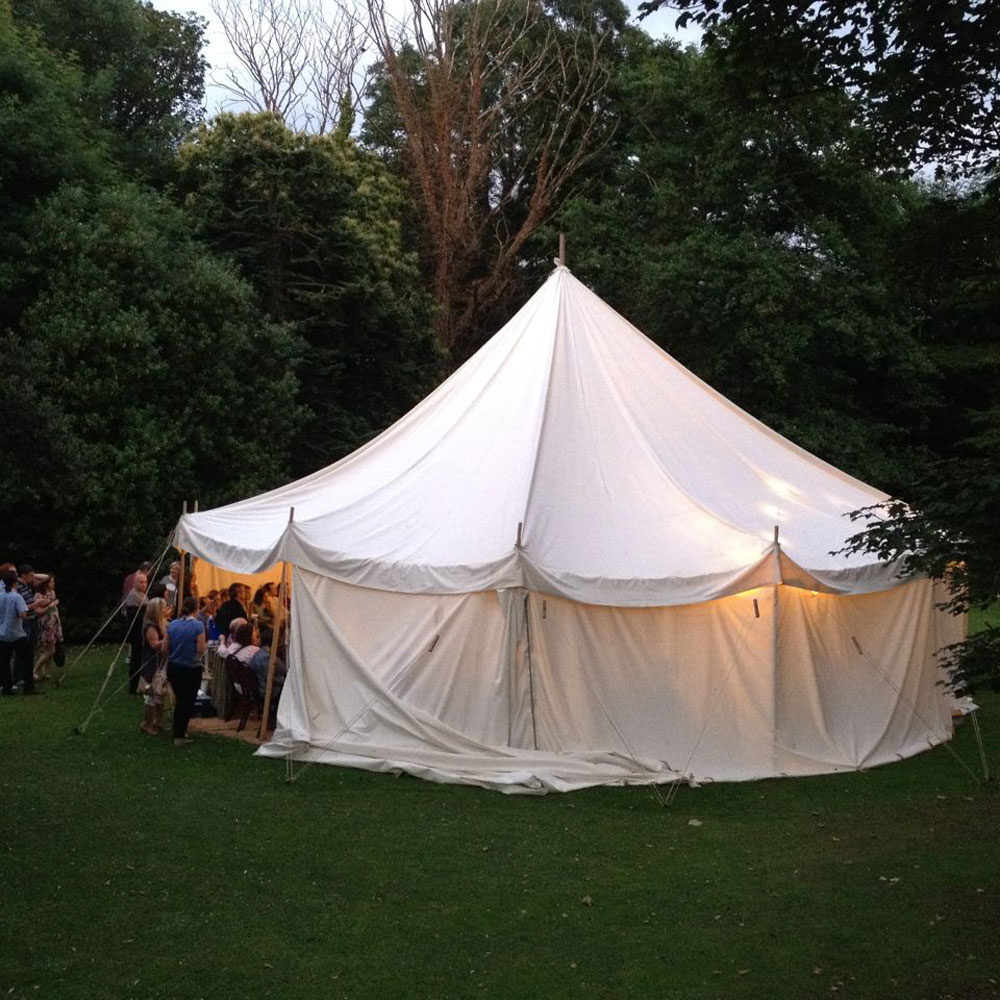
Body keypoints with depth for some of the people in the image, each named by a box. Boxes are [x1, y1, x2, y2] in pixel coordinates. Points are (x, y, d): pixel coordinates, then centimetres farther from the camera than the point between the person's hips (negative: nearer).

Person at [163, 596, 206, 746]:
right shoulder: (198, 625, -14)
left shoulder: (172, 625, 1)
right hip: (191, 669, -5)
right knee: (188, 702, 7)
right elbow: (201, 649, -17)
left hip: (173, 667, 5)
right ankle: (180, 736, 5)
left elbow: (164, 648, 1)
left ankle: (178, 732, 27)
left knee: (180, 700, 19)